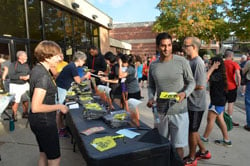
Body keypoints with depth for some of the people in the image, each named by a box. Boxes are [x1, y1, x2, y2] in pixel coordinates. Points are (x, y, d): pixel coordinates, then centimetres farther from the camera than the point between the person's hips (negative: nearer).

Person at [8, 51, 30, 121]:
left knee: (26, 100, 6)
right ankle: (14, 115, 12)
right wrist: (21, 77, -22)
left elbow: (29, 73, 12)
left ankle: (25, 113, 23)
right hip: (15, 85, -5)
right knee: (16, 101, -4)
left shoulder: (26, 65, 10)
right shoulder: (13, 65, -7)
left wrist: (28, 76, -10)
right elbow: (11, 76, -14)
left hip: (25, 84, 5)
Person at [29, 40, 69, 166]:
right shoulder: (43, 75, -25)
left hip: (38, 121, 9)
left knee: (44, 154, 24)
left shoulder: (37, 69, 4)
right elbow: (36, 107, -27)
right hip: (44, 122, -9)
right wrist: (59, 107, -18)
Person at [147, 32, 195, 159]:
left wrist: (184, 93, -22)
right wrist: (151, 98, -10)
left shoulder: (181, 61, -10)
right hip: (161, 111, 4)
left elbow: (191, 82, -3)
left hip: (179, 112, -3)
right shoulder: (153, 65, 0)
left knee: (178, 146, 6)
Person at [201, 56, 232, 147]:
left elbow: (206, 78, -34)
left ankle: (204, 138, 18)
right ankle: (226, 140, 23)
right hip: (219, 100, 10)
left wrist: (213, 67, -27)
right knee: (220, 119, 14)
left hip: (217, 101, -10)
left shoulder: (218, 74, -21)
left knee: (210, 119, 3)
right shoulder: (218, 74, 9)